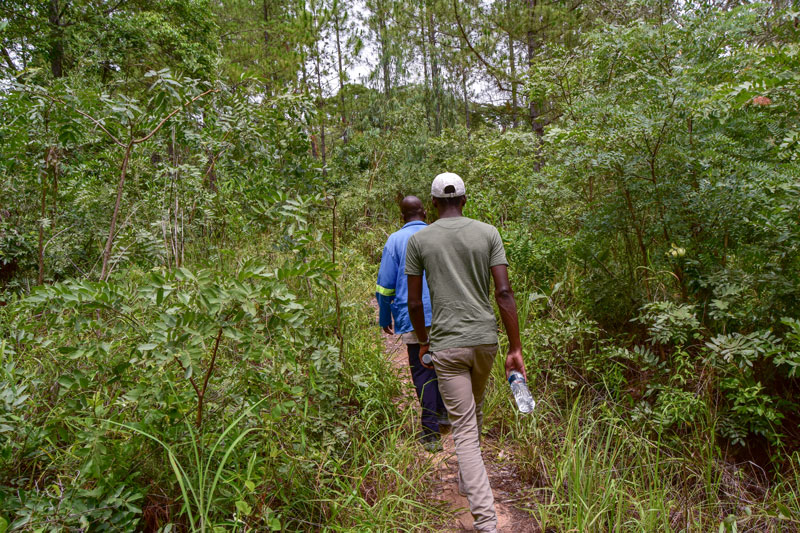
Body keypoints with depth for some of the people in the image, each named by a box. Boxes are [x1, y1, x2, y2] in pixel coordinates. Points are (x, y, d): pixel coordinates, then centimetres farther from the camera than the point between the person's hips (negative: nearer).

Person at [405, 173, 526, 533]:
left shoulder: (418, 240, -2)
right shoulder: (488, 233, 0)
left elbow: (414, 302, -1)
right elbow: (504, 292, -7)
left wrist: (423, 342, 16)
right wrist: (516, 349, -3)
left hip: (446, 344, -3)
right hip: (485, 339, 3)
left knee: (464, 431, 3)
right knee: (475, 409, 28)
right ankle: (467, 480, 50)